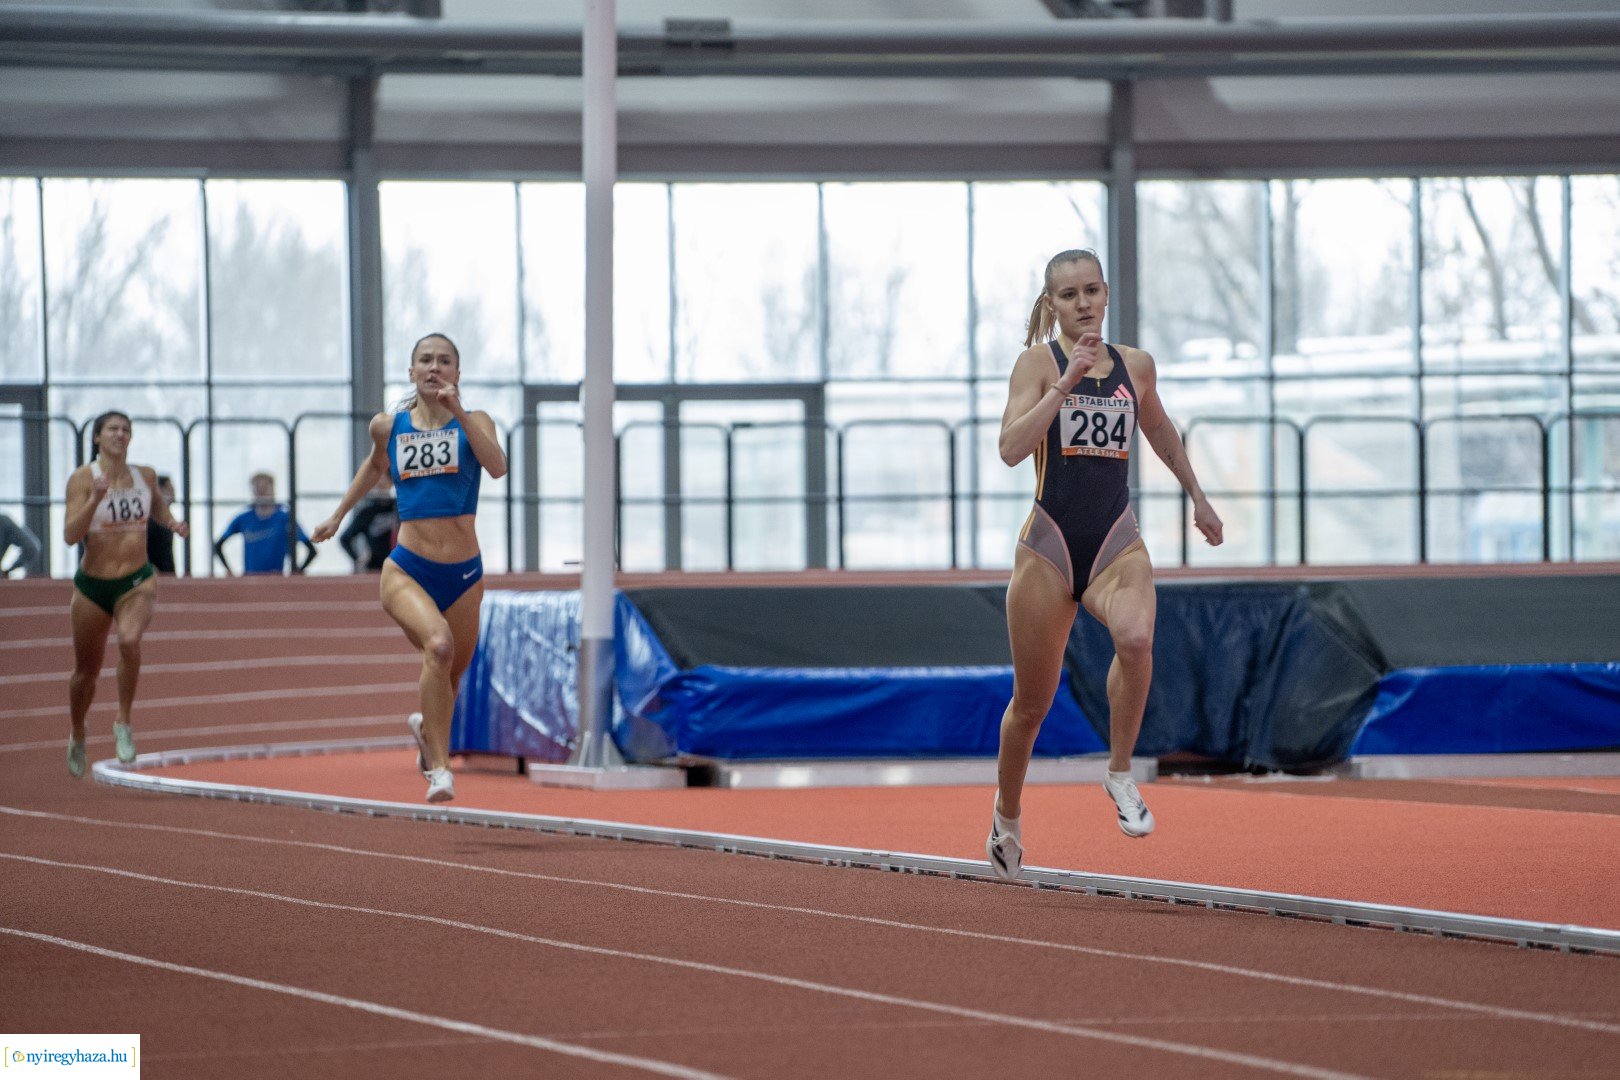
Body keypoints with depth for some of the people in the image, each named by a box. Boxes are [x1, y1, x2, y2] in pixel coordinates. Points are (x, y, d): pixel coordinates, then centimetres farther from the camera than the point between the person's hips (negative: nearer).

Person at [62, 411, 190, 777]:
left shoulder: (145, 475, 2)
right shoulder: (83, 478, -10)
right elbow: (70, 535, -19)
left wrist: (172, 523, 5)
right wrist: (95, 499, -30)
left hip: (137, 582, 1)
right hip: (93, 585, -1)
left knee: (130, 640, -31)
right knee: (86, 671, 11)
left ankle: (124, 723, -15)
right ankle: (77, 736, 39)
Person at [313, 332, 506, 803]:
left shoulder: (474, 423, 0)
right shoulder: (389, 426, 5)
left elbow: (497, 467, -20)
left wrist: (459, 412, -24)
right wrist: (338, 515, 29)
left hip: (463, 575, 2)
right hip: (407, 570, -2)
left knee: (450, 675, 18)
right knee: (438, 645, -31)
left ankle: (426, 724, 55)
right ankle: (439, 768, -27)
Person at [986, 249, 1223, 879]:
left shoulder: (1135, 367, 9)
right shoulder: (1040, 362, -3)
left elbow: (1160, 432, 29)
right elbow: (1011, 448, -17)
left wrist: (1196, 495, 37)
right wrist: (1066, 384, -23)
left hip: (1116, 543, 2)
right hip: (1049, 544, -2)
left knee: (1136, 639, -32)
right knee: (1031, 703, 6)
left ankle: (1120, 774, -14)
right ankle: (1007, 817, 31)